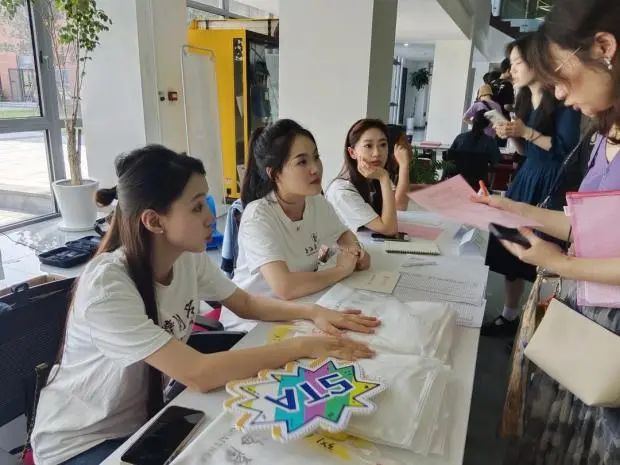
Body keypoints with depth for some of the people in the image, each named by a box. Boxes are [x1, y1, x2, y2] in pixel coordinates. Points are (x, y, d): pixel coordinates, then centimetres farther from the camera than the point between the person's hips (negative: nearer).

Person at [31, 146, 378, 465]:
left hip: (146, 414, 6)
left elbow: (246, 303, 1)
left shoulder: (189, 257, -13)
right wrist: (302, 346, -32)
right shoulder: (106, 287, -34)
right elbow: (198, 375, -37)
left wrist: (313, 312, -15)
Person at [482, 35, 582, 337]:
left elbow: (569, 149, -16)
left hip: (551, 186, -8)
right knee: (512, 250, 9)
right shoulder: (525, 99, 15)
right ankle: (509, 317, 21)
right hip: (525, 180, 8)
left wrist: (526, 132, -18)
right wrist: (512, 136, 0)